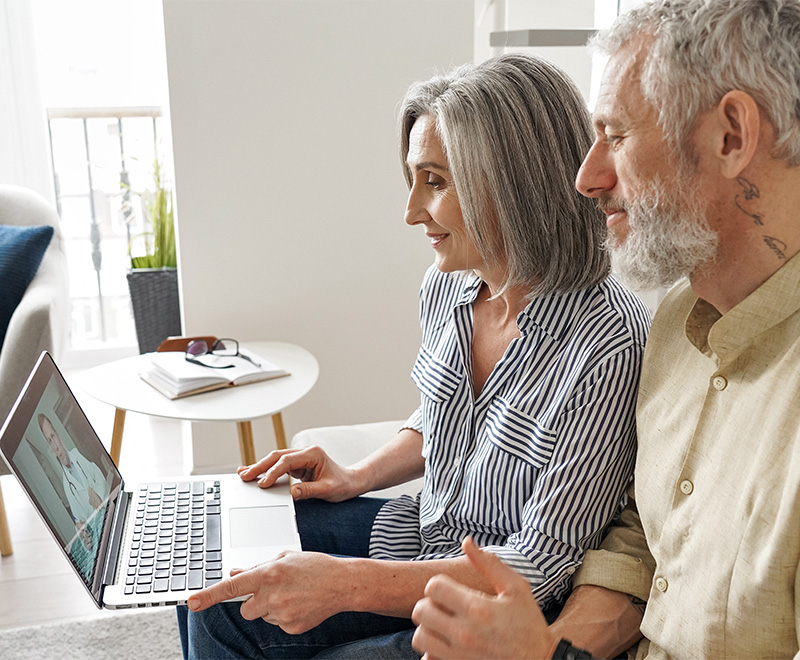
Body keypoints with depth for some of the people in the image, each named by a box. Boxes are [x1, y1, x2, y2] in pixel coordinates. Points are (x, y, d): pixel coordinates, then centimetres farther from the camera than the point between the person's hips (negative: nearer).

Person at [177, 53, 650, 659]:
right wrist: (359, 477, -1)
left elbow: (540, 564, -25)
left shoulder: (608, 348, -28)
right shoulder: (446, 284, -4)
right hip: (420, 533, 7)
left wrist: (348, 584, -31)